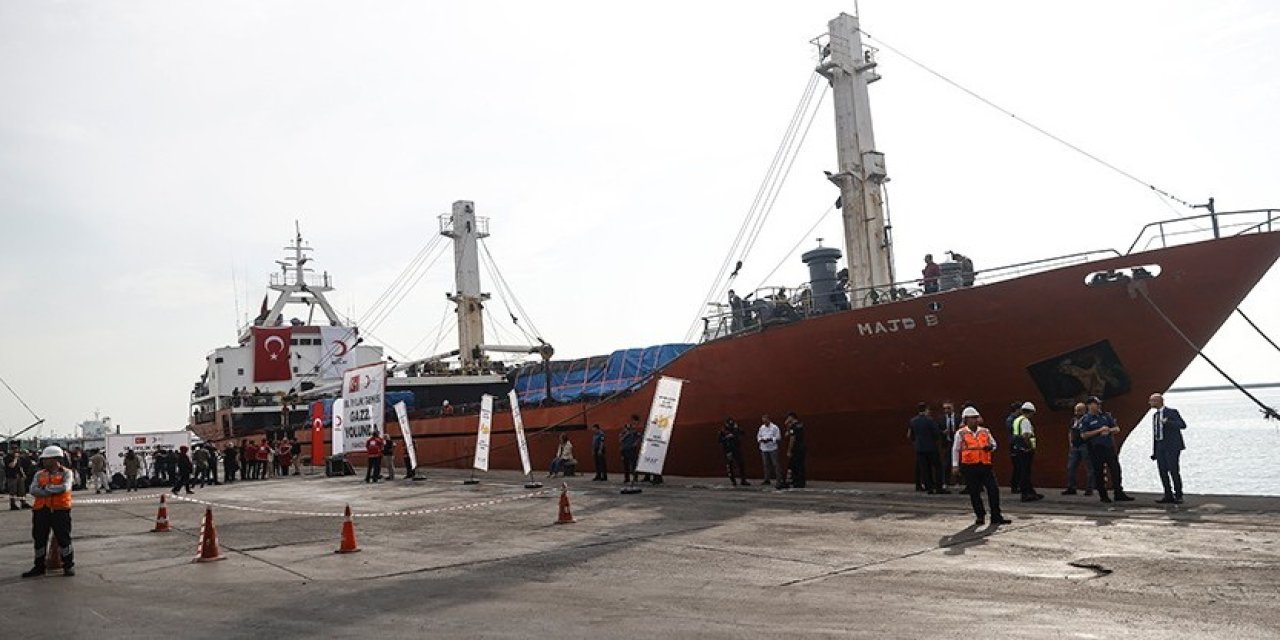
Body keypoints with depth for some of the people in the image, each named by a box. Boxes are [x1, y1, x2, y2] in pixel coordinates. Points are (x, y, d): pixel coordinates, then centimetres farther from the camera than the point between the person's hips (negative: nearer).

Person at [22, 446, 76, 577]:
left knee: (63, 538, -1)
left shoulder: (66, 473, 1)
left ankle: (69, 566, 8)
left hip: (60, 510, -4)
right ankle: (39, 567, 21)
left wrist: (46, 488, -9)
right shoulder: (39, 474, 12)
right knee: (39, 539, 9)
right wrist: (54, 490, -15)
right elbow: (33, 490, -3)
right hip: (41, 510, 5)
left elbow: (65, 487, -17)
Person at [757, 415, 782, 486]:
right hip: (764, 449, 5)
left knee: (775, 464, -6)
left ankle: (779, 479, -3)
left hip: (773, 448, -5)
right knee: (766, 464, 8)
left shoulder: (774, 427, -5)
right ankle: (767, 480, 15)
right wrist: (761, 439, -7)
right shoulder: (761, 428, 11)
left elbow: (778, 437, -8)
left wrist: (770, 439, -19)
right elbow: (758, 436, 14)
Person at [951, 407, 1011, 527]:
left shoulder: (985, 431, 10)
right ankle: (980, 516, 18)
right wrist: (955, 466, 1)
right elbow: (955, 450, 4)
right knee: (974, 493, 4)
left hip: (985, 465, 3)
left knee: (994, 490, -4)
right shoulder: (961, 433, 1)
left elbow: (994, 444, 21)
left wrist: (990, 447, -4)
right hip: (969, 467, -3)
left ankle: (996, 517, 4)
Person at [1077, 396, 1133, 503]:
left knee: (1116, 470, 2)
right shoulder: (1085, 420, -2)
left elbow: (1117, 429, 14)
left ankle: (1119, 494, 9)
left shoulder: (1105, 416, 13)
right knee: (1098, 472, 0)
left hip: (1109, 446, 4)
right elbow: (1083, 435, -12)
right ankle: (1103, 495, 10)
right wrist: (1099, 431, -15)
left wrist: (1109, 430, -8)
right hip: (1095, 449, -4)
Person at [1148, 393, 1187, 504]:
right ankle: (1168, 496, 8)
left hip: (1172, 446, -7)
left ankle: (1178, 496, -1)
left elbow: (1183, 425, -15)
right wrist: (1154, 451, 17)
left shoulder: (1171, 412, -4)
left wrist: (1167, 422, -28)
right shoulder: (1155, 415, 16)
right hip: (1160, 446, 7)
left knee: (1173, 470, -9)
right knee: (1162, 471, 2)